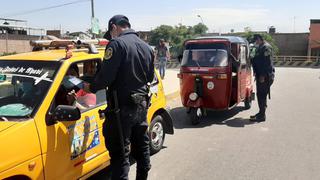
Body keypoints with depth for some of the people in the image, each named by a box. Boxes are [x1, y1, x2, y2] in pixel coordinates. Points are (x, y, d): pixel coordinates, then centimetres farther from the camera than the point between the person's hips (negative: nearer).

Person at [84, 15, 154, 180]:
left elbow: (106, 75, -19)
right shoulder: (147, 47, 10)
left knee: (120, 153, -1)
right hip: (141, 105, 8)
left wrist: (90, 87, -2)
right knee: (142, 146, 21)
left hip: (122, 108, -8)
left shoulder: (117, 44, -14)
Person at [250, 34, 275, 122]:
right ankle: (261, 112, 24)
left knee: (262, 95, -8)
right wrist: (256, 73, 18)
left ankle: (262, 116, -4)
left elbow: (267, 63, -20)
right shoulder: (259, 48, 18)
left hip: (265, 76, -10)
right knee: (260, 95, 14)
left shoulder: (266, 47, -13)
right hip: (260, 75, 10)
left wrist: (263, 75, -22)